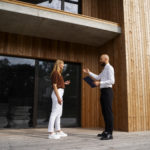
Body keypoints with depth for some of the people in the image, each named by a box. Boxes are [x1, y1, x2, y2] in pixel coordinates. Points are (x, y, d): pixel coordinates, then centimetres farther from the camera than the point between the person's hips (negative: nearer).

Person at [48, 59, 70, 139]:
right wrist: (58, 97, -21)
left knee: (59, 113, 14)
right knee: (54, 113, -9)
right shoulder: (55, 73, -11)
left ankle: (58, 131, 23)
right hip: (57, 94, -10)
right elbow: (54, 86, -17)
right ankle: (51, 133, -5)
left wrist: (64, 83, 14)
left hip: (59, 94, 10)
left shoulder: (58, 73, 18)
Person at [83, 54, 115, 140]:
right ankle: (106, 131, 21)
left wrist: (100, 83, -20)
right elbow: (98, 77, 28)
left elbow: (112, 81, -19)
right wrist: (89, 73, 28)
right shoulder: (105, 69, 22)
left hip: (107, 91, -10)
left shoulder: (109, 68, -8)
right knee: (104, 112, 12)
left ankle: (110, 134, -7)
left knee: (108, 112, -10)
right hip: (103, 92, 10)